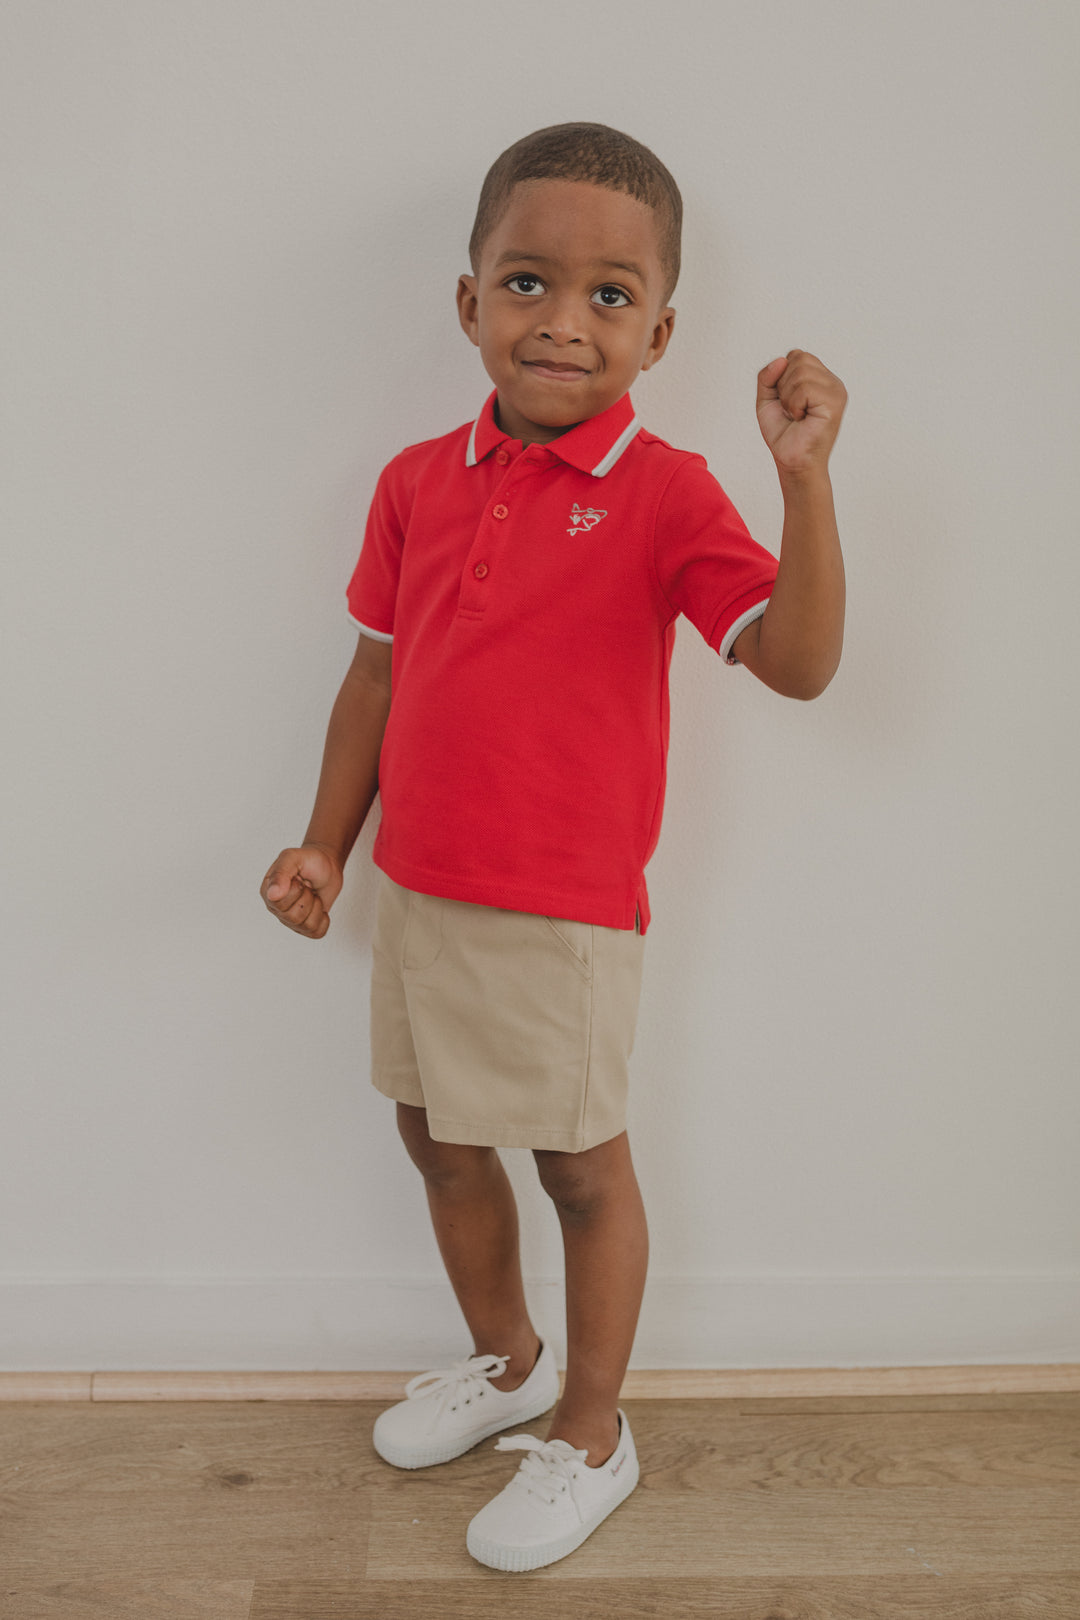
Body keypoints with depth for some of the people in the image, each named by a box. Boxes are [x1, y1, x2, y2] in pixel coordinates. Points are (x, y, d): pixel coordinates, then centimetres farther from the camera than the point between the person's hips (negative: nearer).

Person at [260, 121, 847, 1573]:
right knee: (440, 1136, 21)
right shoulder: (418, 482, 3)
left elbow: (797, 661, -23)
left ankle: (592, 1434, 33)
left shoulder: (664, 492, -13)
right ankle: (504, 1359, 47)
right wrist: (327, 842, 9)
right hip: (419, 893, 6)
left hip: (565, 910, -6)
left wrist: (806, 476, -34)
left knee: (582, 1164, 10)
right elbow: (378, 669, 9)